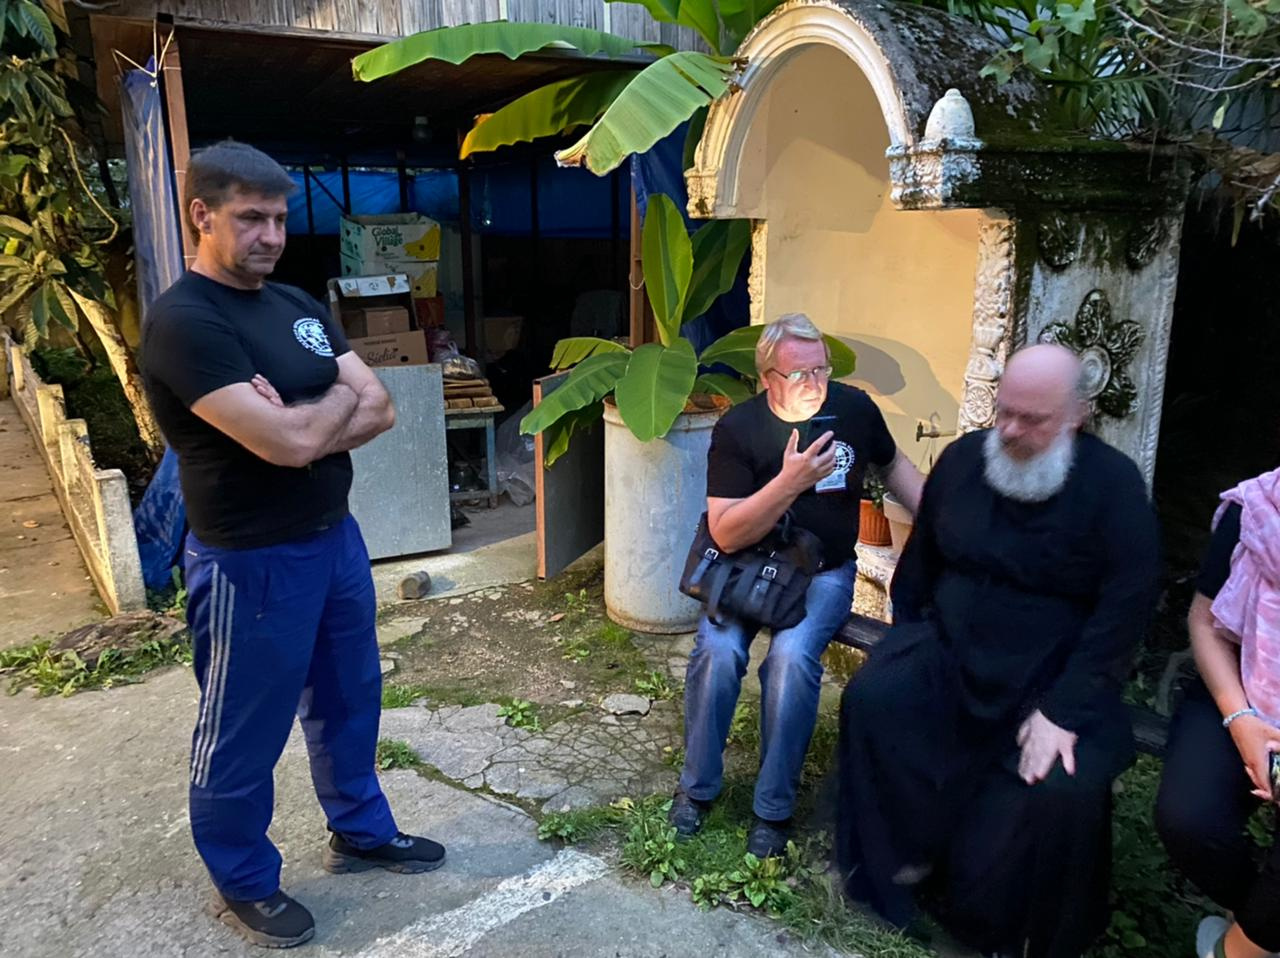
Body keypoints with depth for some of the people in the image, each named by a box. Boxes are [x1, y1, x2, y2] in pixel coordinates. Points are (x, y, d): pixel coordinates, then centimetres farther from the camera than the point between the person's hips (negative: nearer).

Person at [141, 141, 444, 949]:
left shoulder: (297, 304, 7)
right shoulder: (184, 322, -18)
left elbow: (380, 412, 1)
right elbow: (291, 442, -27)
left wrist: (300, 422, -16)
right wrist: (340, 397, -7)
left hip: (335, 536, 8)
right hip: (253, 562, -8)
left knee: (349, 697, 21)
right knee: (245, 734, 11)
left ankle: (361, 831, 42)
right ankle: (244, 884, 33)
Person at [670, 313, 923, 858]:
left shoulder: (855, 409, -5)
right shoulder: (737, 429, -13)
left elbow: (893, 466, 17)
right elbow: (726, 535, -20)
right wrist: (789, 481, -32)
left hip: (825, 572, 1)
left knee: (792, 656, -28)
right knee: (717, 650, -27)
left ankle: (774, 808, -10)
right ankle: (697, 786, -2)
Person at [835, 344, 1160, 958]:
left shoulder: (1113, 484, -10)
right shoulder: (963, 457, 2)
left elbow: (1125, 605, -15)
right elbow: (921, 556, 13)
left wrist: (1065, 709, -22)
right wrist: (907, 646, 8)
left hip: (1055, 673, -3)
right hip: (950, 649, 3)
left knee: (1062, 786, -27)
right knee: (872, 698, -22)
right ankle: (901, 859, 0)